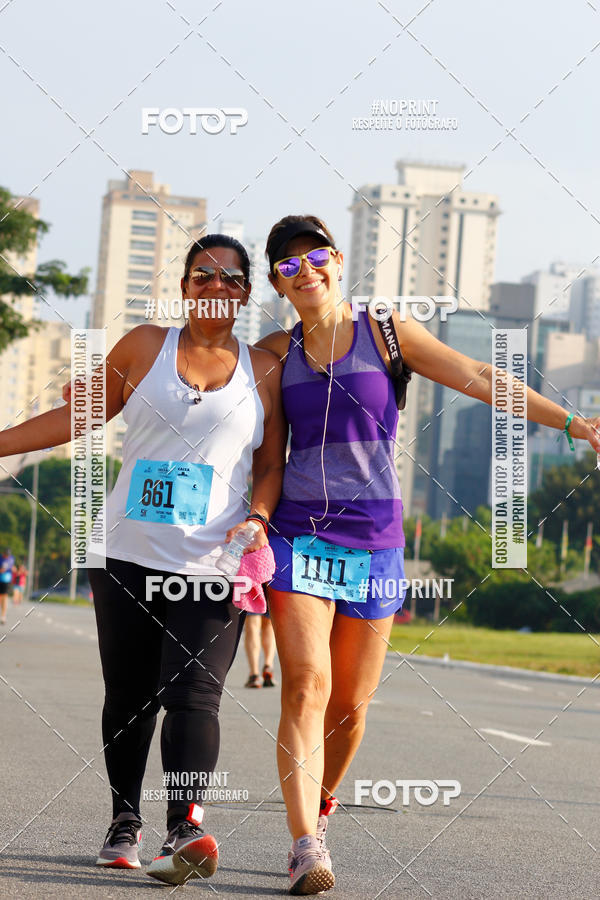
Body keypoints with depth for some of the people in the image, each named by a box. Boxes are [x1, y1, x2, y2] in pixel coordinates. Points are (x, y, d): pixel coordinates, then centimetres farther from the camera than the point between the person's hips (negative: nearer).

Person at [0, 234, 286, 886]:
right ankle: (124, 822, 19)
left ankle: (185, 827, -26)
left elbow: (272, 466, 13)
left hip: (211, 566, -1)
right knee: (128, 698, 5)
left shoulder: (265, 371, 9)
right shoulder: (143, 347, 8)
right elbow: (77, 417, 15)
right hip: (128, 558, 1)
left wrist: (257, 520, -7)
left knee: (193, 694, -16)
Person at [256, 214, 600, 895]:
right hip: (299, 535, 0)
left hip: (374, 542, 0)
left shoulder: (383, 333, 4)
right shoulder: (274, 354, 8)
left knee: (351, 705, 5)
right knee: (306, 687, -15)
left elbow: (475, 378, -1)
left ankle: (319, 811, 30)